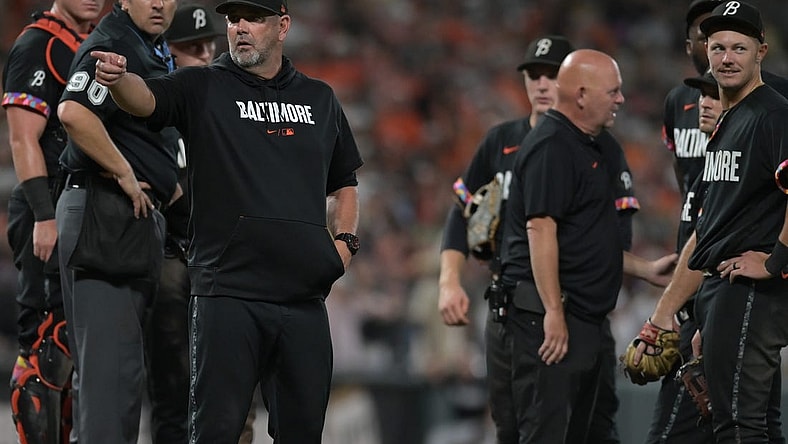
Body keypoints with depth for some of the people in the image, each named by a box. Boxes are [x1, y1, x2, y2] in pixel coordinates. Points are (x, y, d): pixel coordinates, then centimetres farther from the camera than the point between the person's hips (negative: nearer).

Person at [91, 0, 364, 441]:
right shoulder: (203, 88, 3)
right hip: (228, 293, -4)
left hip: (305, 296, 4)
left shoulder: (320, 98, 16)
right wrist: (117, 78, -39)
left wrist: (345, 241, 8)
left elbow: (344, 185, 26)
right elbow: (146, 98, -17)